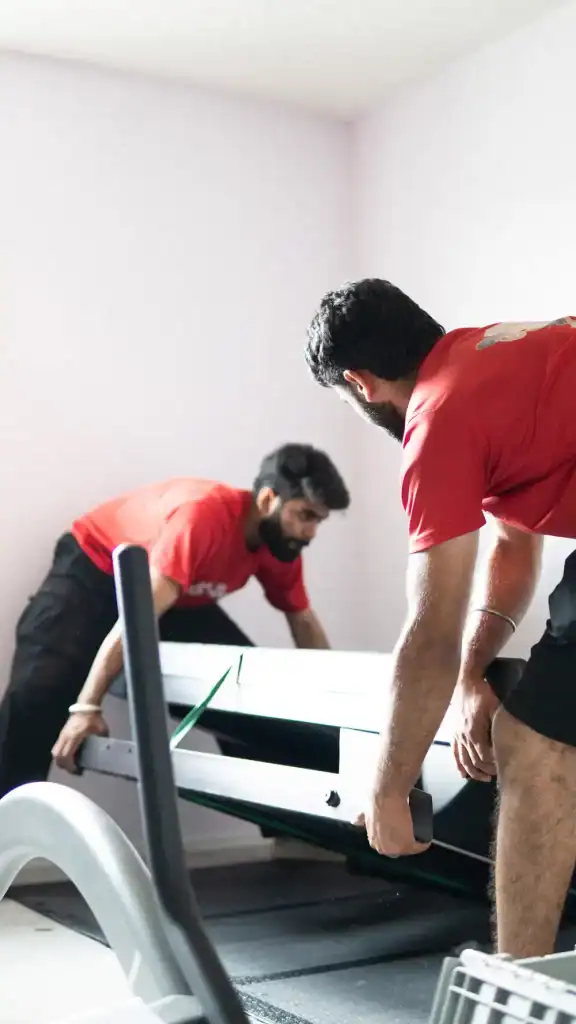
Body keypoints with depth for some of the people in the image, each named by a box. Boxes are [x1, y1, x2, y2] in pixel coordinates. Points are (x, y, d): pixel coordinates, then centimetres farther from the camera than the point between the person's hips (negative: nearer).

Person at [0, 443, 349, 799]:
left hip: (183, 599, 6)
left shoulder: (282, 542, -16)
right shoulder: (204, 515, -40)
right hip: (95, 567, -6)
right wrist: (87, 706, -46)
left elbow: (303, 621, 0)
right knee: (38, 689, -24)